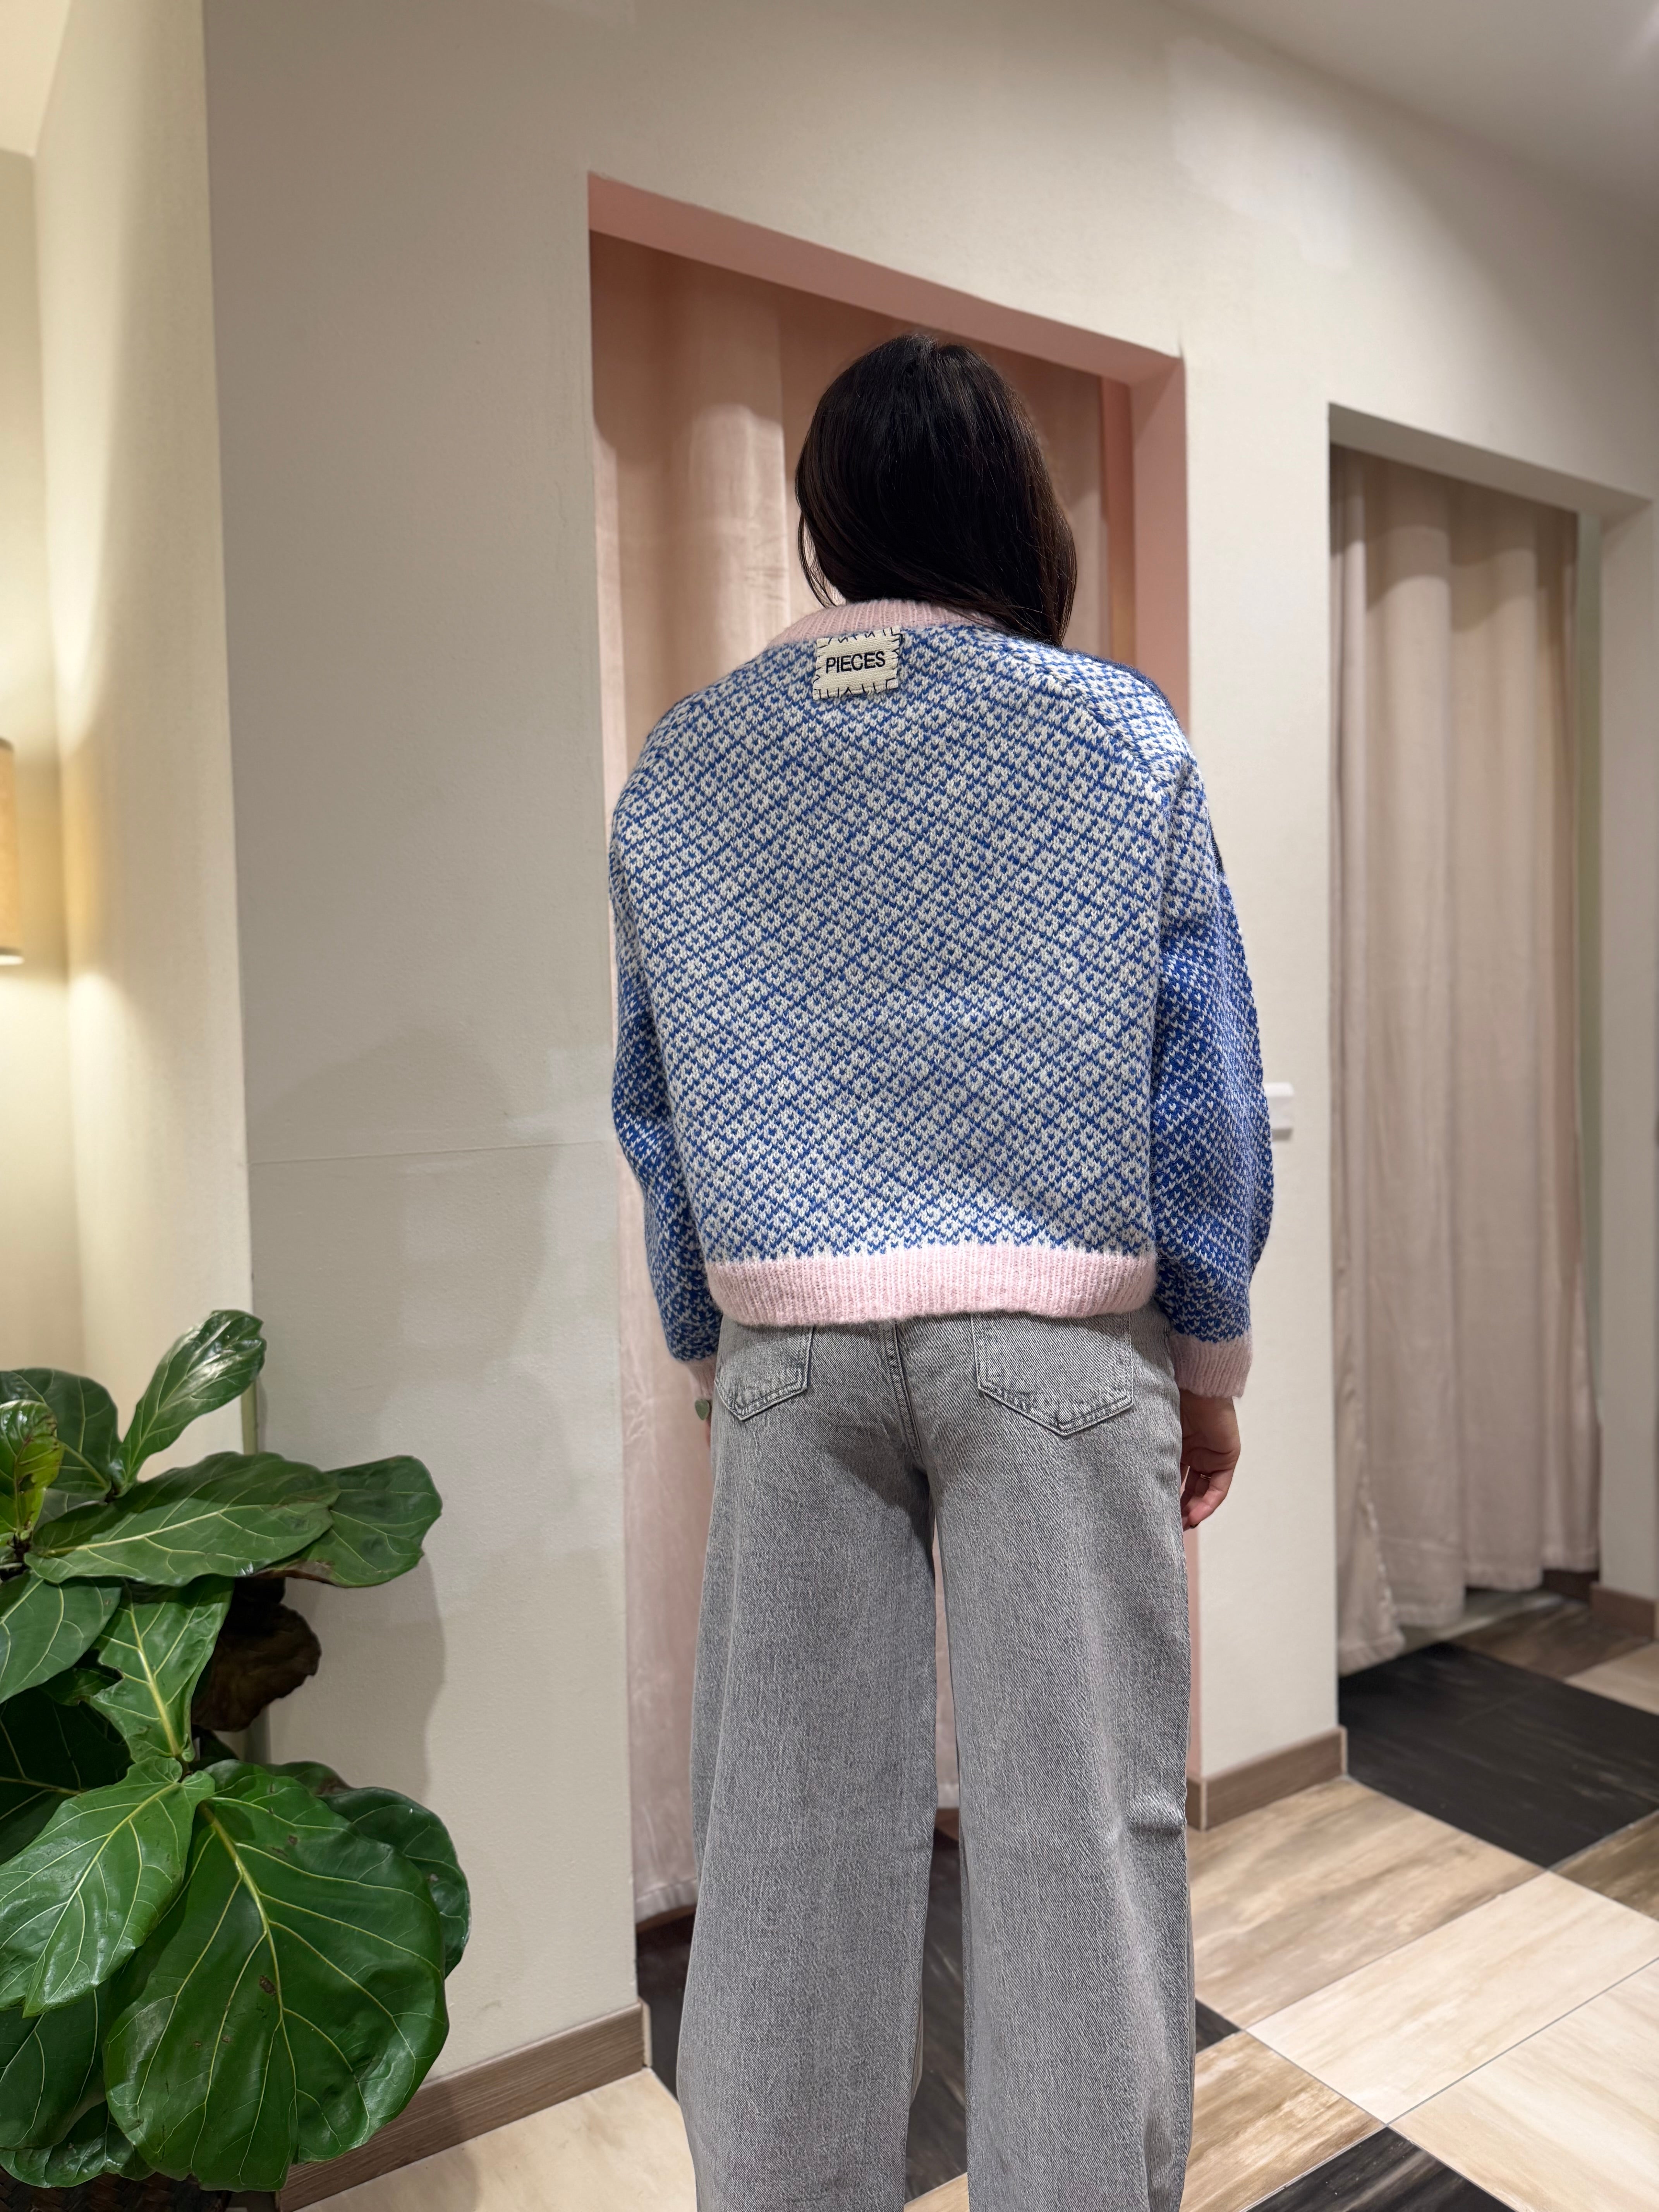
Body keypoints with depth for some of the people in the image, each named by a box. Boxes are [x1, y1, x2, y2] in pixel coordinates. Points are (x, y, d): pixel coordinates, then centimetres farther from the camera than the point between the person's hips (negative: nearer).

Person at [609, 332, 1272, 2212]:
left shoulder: (684, 763, 5)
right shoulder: (1121, 733, -1)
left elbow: (654, 1107, 7)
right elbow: (1202, 1087, -1)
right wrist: (1210, 1363, 9)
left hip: (789, 1338, 3)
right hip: (1059, 1334, -2)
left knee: (791, 1820, 13)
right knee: (1076, 1820, 9)